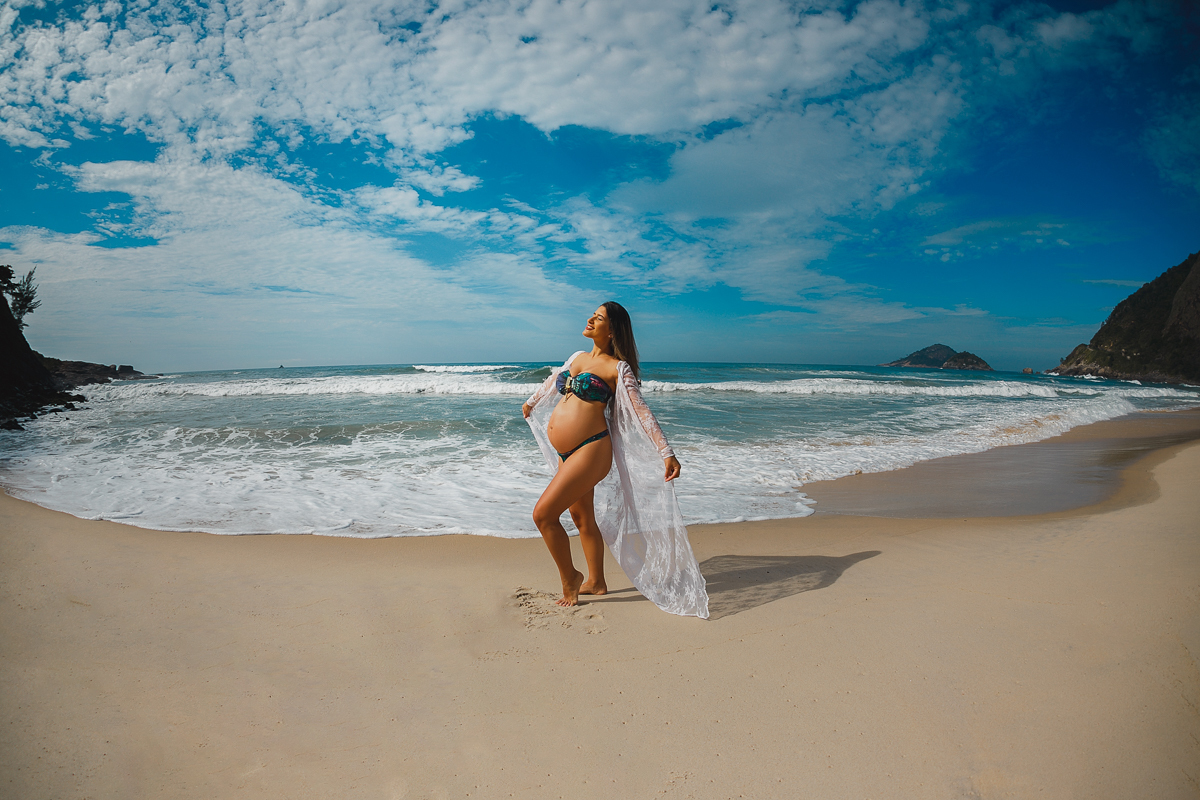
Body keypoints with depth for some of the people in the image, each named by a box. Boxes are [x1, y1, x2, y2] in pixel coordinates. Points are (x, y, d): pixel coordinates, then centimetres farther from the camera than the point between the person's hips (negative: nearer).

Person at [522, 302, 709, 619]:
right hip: (566, 455, 7)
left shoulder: (617, 368, -7)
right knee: (583, 518, 17)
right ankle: (595, 582, 33)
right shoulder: (577, 357, 13)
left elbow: (641, 412, -10)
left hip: (591, 450, -7)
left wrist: (667, 453, -17)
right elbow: (551, 383, 33)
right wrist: (531, 403, 48)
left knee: (543, 514, -11)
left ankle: (569, 577, 9)